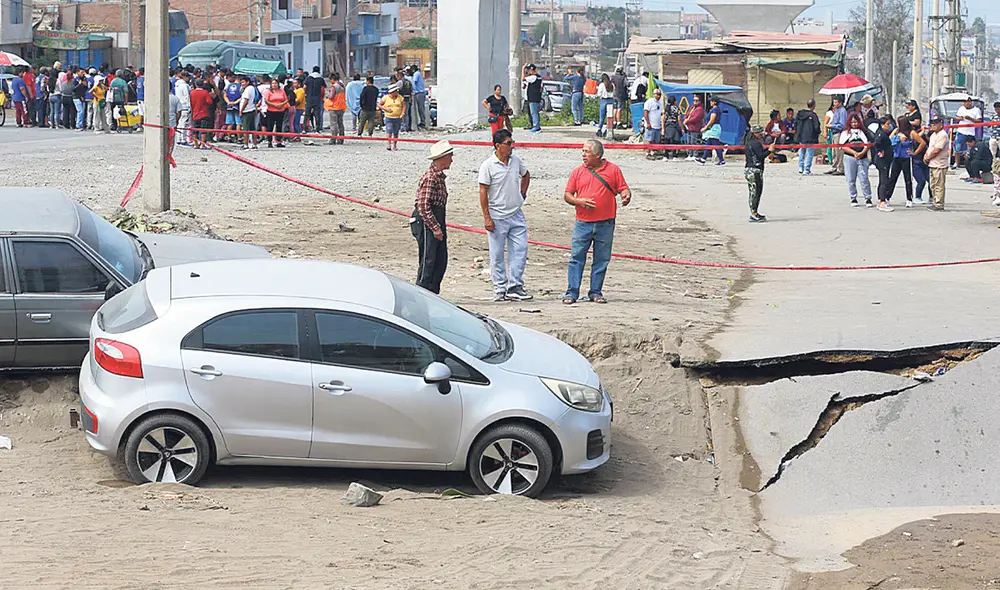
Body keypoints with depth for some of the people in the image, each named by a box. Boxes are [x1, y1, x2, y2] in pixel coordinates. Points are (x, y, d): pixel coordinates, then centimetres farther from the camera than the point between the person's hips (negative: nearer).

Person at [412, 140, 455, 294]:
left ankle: (433, 293, 16)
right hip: (426, 223, -10)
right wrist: (435, 228, -20)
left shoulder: (439, 176, 14)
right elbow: (423, 206, -20)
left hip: (437, 222, 10)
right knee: (428, 260, -7)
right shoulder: (430, 178, -17)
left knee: (441, 260, 10)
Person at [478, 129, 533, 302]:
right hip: (497, 217, -5)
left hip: (516, 215, 5)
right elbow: (483, 192, -10)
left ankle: (515, 287, 6)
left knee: (520, 251, 1)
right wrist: (487, 218, -13)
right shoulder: (488, 166, -10)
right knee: (497, 255, 3)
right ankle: (500, 288, 11)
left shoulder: (516, 161, 5)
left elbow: (526, 175, 27)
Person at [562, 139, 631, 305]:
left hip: (606, 224, 0)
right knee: (576, 258, -4)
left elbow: (623, 188, 5)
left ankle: (596, 292, 14)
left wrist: (626, 196, -18)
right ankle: (572, 292, 0)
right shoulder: (578, 171, 8)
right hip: (583, 223, 0)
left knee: (601, 260, 5)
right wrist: (579, 201, -10)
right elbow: (567, 195, 9)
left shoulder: (613, 170, 6)